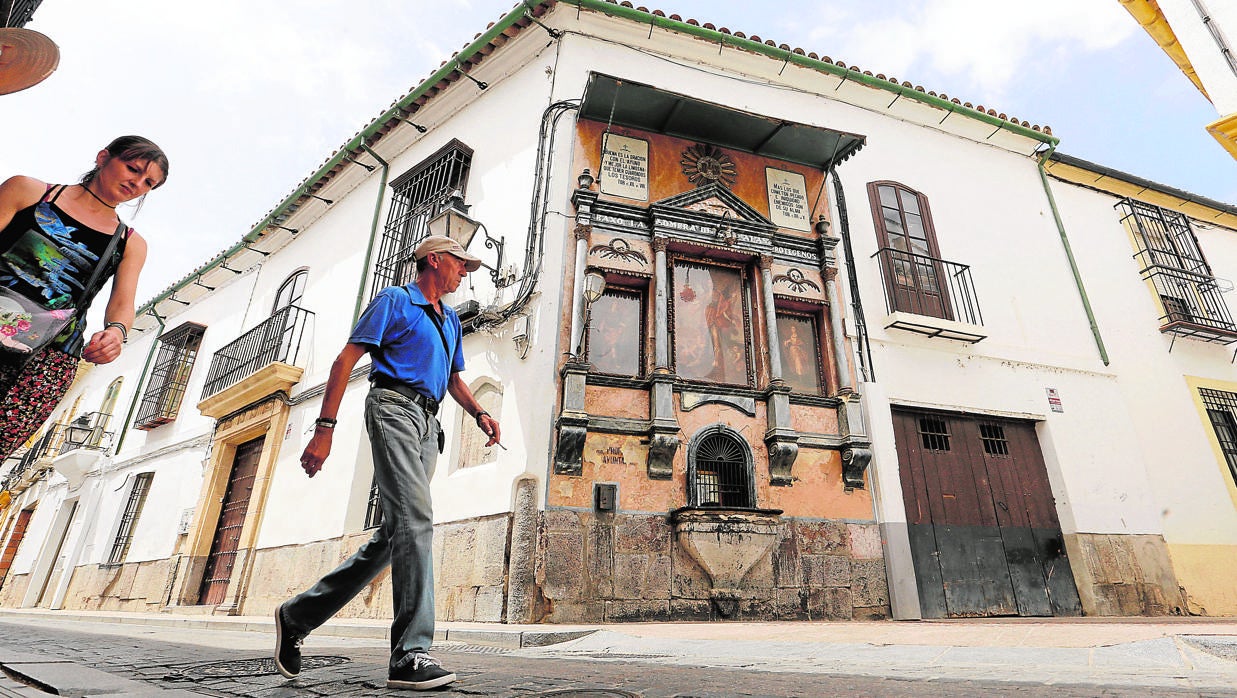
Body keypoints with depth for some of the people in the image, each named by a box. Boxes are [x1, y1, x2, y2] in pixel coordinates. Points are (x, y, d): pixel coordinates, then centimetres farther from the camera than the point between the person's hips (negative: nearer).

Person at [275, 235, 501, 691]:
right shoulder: (394, 300, 3)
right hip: (394, 405, -8)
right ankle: (411, 654, -19)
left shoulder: (450, 320, 25)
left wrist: (479, 414, 8)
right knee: (414, 517, -21)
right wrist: (325, 429, -12)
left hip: (429, 423, 8)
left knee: (394, 534, 6)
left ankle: (297, 615, 21)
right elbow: (346, 360, -3)